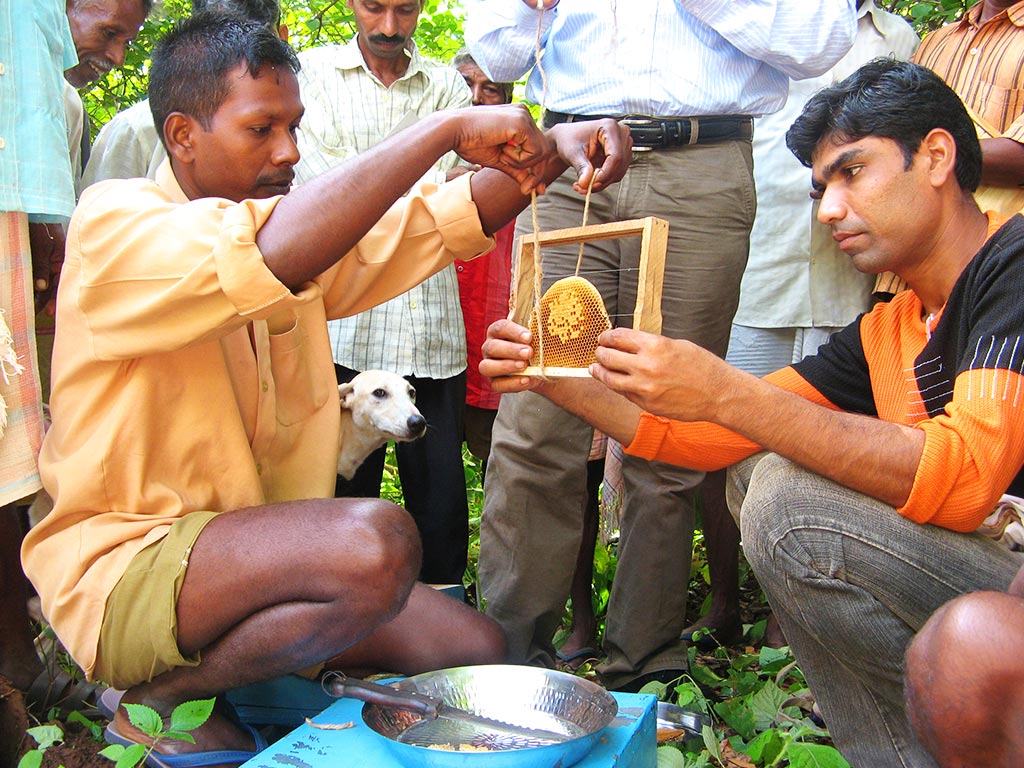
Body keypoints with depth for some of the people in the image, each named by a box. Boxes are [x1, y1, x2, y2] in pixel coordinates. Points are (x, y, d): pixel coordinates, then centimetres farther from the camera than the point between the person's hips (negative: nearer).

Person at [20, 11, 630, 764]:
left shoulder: (296, 226, 9)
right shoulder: (112, 222, -14)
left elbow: (445, 220, 7)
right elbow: (271, 255, -34)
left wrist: (555, 148, -12)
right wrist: (448, 127, -29)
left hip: (252, 550, 8)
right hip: (122, 567, -8)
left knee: (477, 650, 0)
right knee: (376, 541, -33)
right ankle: (161, 699, -7)